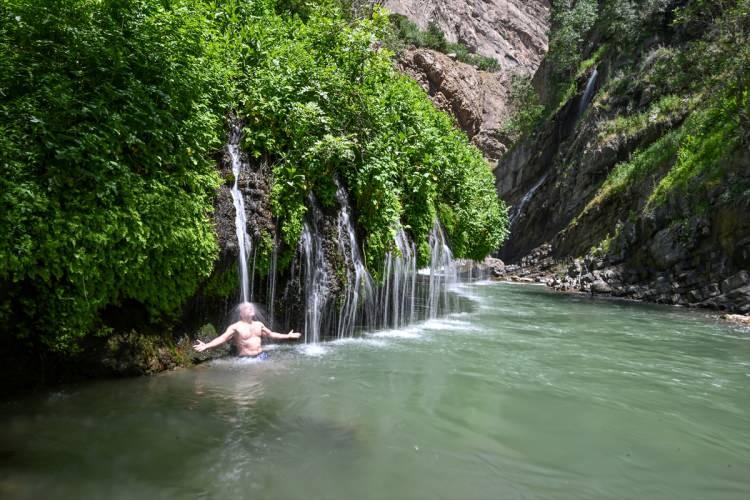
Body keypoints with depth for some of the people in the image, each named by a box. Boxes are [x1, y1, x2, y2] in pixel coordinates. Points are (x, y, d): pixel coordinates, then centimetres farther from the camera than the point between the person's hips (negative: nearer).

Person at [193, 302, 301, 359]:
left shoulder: (258, 324, 16)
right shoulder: (236, 327, -4)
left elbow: (271, 334, 27)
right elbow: (222, 338, -14)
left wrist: (287, 336, 31)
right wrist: (206, 345, -30)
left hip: (261, 356, 5)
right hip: (245, 359, -5)